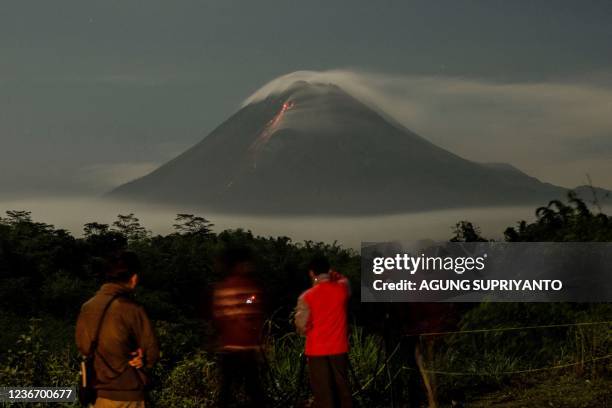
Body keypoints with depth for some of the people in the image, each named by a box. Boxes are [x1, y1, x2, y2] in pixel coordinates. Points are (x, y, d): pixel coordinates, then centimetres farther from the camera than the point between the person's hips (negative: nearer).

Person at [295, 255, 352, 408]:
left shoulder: (307, 296, -12)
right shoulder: (342, 289, -3)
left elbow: (301, 326, -9)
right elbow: (344, 280, 23)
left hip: (317, 350, -3)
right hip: (339, 348, 3)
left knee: (323, 392, 1)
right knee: (342, 387, 13)